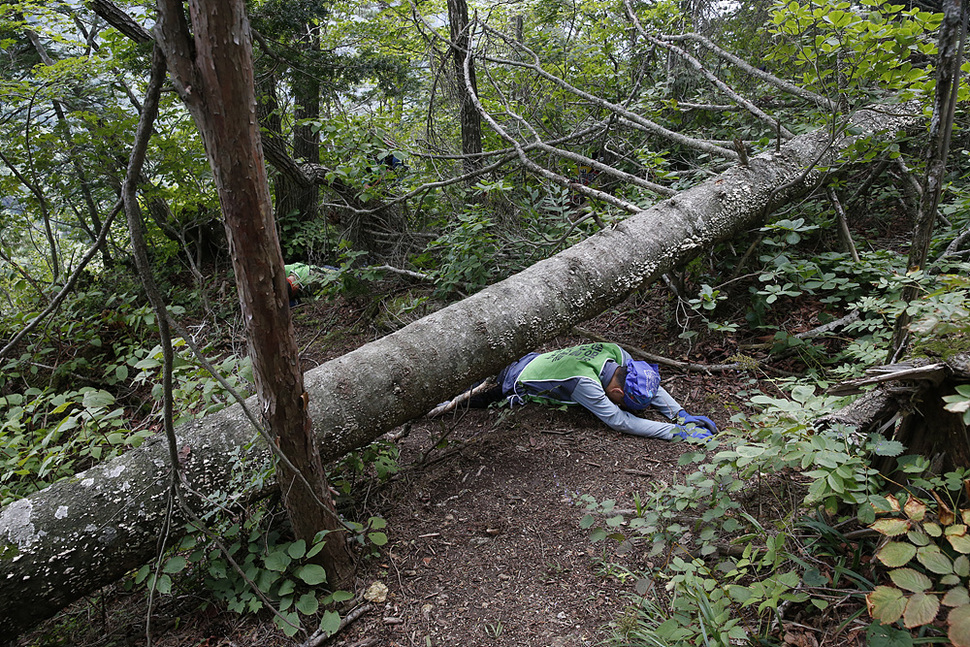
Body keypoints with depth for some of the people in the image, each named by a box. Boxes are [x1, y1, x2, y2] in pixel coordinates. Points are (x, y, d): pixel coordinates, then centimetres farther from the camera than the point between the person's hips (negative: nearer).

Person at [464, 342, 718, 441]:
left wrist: (682, 415, -19)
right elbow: (619, 420, -39)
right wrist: (675, 432, -41)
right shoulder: (585, 382, -41)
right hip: (514, 385, -7)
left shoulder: (617, 353, -21)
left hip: (535, 360, 7)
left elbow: (653, 387, -8)